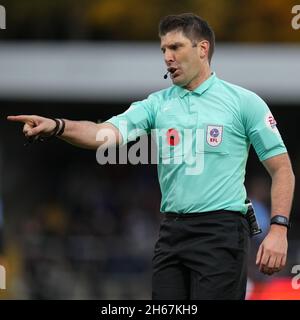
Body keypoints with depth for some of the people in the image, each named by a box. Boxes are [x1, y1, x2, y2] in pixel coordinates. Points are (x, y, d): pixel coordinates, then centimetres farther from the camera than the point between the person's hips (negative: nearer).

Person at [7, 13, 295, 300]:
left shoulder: (244, 102, 1)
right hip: (171, 231, 5)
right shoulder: (157, 104, 11)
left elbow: (281, 168, 1)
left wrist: (278, 229, -10)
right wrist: (57, 126, -23)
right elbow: (109, 134, -4)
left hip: (221, 230, -5)